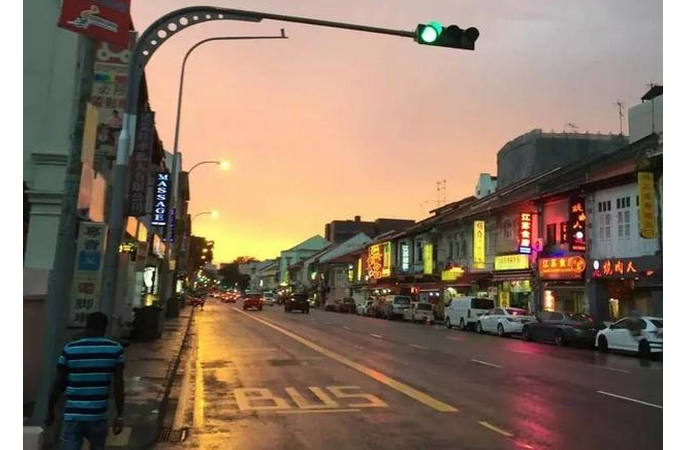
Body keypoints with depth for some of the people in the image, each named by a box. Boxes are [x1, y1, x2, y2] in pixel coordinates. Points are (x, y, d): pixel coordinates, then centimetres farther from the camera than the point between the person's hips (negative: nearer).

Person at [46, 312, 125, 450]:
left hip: (73, 417, -1)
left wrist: (50, 411, 13)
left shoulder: (69, 349, -3)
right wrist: (120, 416, -1)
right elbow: (118, 385, -5)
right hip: (98, 417, 1)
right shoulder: (115, 349, -4)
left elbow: (58, 385, 0)